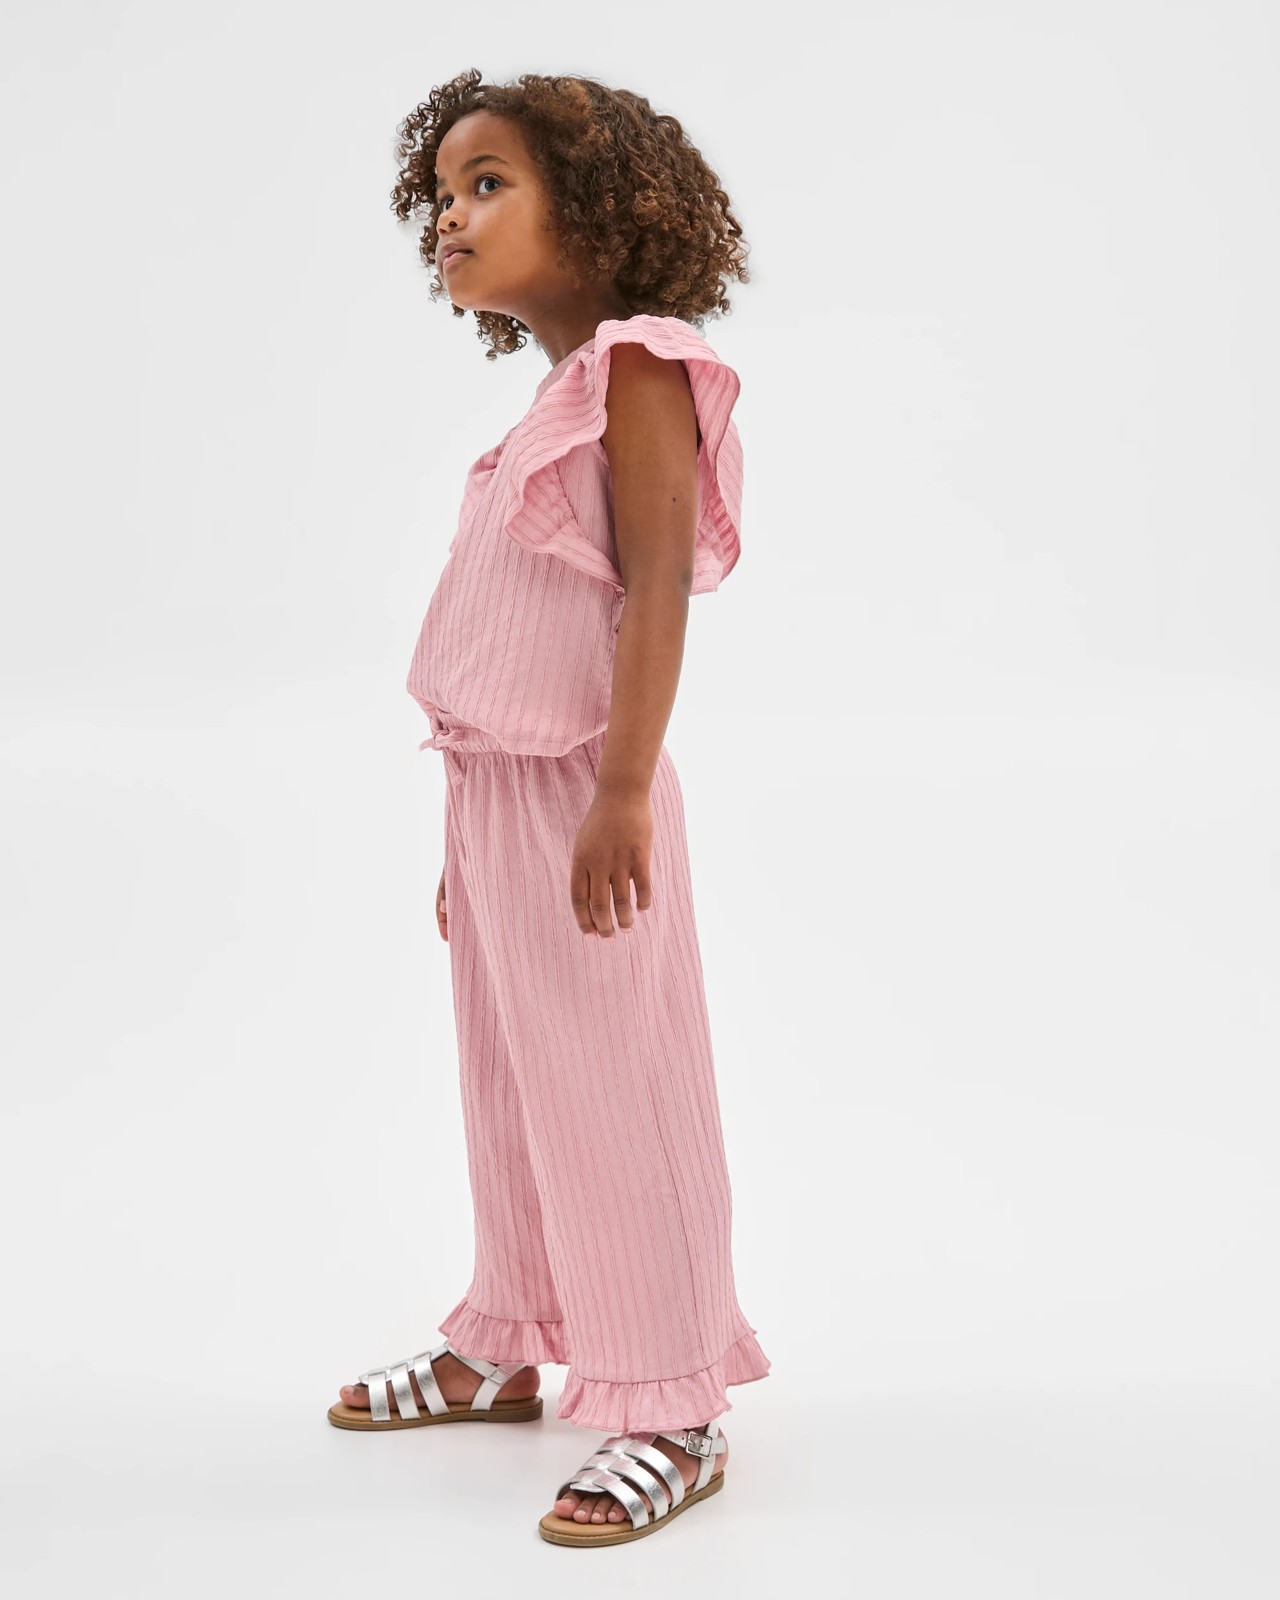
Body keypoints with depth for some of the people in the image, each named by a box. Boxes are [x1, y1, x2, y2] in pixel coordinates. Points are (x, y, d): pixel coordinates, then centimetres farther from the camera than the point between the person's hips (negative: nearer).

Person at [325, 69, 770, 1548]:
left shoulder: (637, 368, -10)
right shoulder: (546, 408, 16)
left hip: (580, 804, -9)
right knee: (511, 1092, 17)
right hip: (497, 800, 9)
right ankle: (506, 1348, 32)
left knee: (611, 1094, -4)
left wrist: (621, 792, -27)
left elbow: (658, 586, -20)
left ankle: (668, 1411, 5)